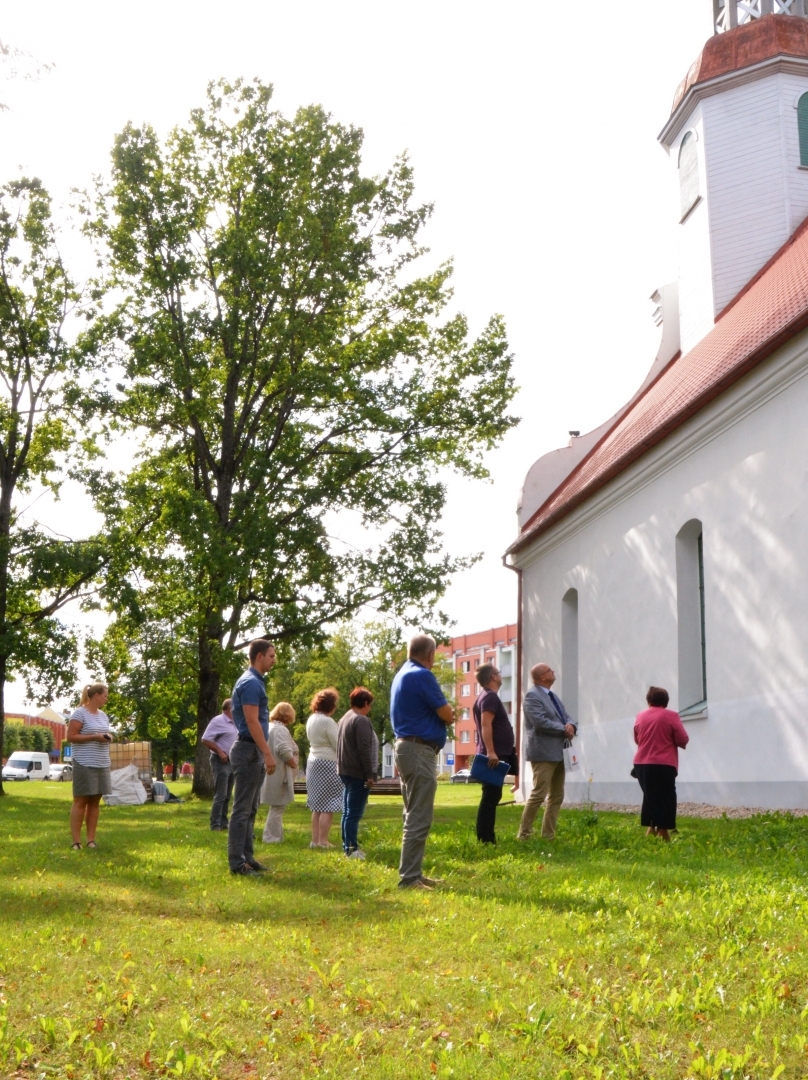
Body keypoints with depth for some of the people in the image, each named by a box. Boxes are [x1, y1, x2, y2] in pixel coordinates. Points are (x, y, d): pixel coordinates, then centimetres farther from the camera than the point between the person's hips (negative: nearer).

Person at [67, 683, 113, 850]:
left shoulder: (103, 715, 15)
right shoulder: (80, 713, -8)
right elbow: (70, 737, -12)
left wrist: (108, 737, 3)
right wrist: (95, 737, -18)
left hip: (102, 765, 7)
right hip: (84, 764, -7)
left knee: (95, 802, 7)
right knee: (80, 801, -3)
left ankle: (91, 840, 10)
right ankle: (76, 841, 0)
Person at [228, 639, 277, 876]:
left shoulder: (254, 681, 17)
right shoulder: (250, 683, -15)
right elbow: (252, 722, -21)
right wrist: (268, 753, -21)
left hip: (253, 751, 10)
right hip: (249, 750, -10)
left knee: (250, 809, 13)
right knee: (242, 809, -6)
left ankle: (246, 857, 19)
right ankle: (237, 862, -3)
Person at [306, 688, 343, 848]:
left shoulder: (311, 720, 10)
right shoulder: (327, 722, -16)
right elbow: (338, 745, -14)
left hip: (313, 762, 9)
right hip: (327, 764, -9)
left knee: (318, 805, 13)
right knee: (328, 807, -5)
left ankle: (315, 840, 15)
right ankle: (323, 841, -5)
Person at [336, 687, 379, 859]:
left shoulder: (344, 719, 16)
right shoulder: (361, 720, -13)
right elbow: (364, 749, -19)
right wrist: (370, 775, -16)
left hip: (345, 772, 10)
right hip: (358, 773, -10)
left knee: (347, 812, 13)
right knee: (354, 813, -8)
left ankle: (347, 846, 18)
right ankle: (352, 849, -8)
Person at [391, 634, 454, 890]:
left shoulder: (402, 674, 15)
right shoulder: (422, 676, -15)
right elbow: (446, 714, -12)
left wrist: (441, 713, 6)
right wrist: (448, 712, 10)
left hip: (406, 746, 10)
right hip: (419, 751, -10)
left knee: (414, 817, 16)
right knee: (419, 819, -7)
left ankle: (413, 874, 22)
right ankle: (408, 877, -5)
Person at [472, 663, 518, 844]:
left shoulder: (487, 696, 20)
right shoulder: (490, 696, -12)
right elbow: (486, 725, -23)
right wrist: (490, 752, -30)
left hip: (496, 755, 10)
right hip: (494, 755, -10)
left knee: (492, 797, 11)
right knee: (490, 797, -10)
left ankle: (488, 838, 14)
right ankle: (484, 839, -10)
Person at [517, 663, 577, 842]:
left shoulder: (553, 696, 20)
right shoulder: (532, 695, -10)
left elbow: (566, 716, 15)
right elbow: (540, 721, -22)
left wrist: (571, 725, -9)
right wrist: (564, 729, -14)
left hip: (558, 752, 10)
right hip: (543, 753, -10)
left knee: (557, 796, 11)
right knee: (539, 794, -10)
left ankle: (548, 835, 16)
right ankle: (524, 834, -2)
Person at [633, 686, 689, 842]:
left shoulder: (640, 716, 9)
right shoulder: (671, 716, -5)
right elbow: (683, 740, -4)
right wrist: (670, 741, 15)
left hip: (641, 764, 5)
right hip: (663, 765, -5)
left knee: (650, 796, 15)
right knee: (664, 798, -1)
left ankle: (651, 828, 15)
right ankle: (662, 831, -4)